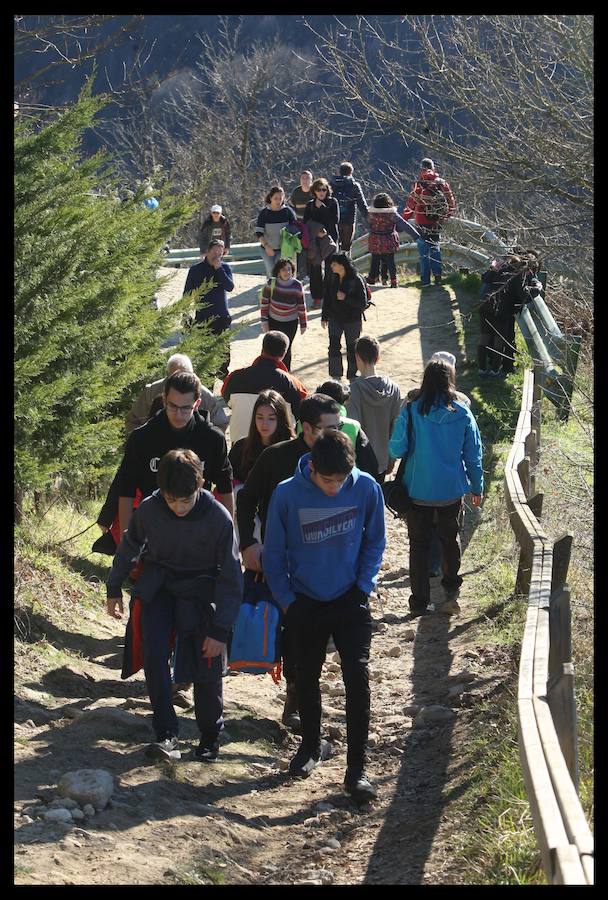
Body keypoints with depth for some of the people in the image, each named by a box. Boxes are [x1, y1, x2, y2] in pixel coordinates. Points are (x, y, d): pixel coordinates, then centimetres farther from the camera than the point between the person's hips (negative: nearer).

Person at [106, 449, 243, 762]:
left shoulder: (219, 518, -24)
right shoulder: (149, 509, -18)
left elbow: (231, 578, -15)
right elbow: (128, 548, 4)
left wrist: (220, 630, -15)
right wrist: (114, 589, 14)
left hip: (200, 591, -1)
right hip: (158, 588, 1)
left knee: (206, 666, -4)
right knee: (153, 653, -17)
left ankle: (210, 736, 17)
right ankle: (167, 735, -13)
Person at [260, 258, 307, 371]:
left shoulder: (297, 286, -12)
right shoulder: (271, 284, -11)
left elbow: (301, 306, -3)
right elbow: (264, 302, -3)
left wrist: (303, 324, 1)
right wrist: (264, 321, -5)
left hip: (290, 323, -1)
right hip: (273, 321, 1)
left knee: (286, 349, 1)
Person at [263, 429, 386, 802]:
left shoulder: (366, 488, -13)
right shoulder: (287, 494, -15)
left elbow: (374, 543, 2)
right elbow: (274, 552, -2)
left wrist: (364, 586, -4)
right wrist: (285, 598, -3)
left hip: (351, 601, -1)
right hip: (305, 602, 1)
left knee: (357, 675, -11)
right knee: (307, 677, 14)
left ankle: (357, 768, -7)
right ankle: (312, 744, 38)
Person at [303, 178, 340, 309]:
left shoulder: (333, 202, 4)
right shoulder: (310, 205, 10)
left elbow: (335, 219, -9)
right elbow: (306, 224, 3)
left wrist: (322, 207, -9)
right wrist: (316, 231, -13)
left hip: (330, 239, -2)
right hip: (314, 240, 2)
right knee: (315, 270, -1)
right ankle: (317, 298, 5)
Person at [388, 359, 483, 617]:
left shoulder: (411, 411, -14)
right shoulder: (463, 414, -8)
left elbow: (396, 450, -14)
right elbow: (473, 455, -1)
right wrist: (477, 488, 11)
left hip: (418, 490, -1)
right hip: (452, 490, 1)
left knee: (419, 545, 12)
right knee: (451, 539, 22)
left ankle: (419, 601, 15)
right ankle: (450, 590, 13)